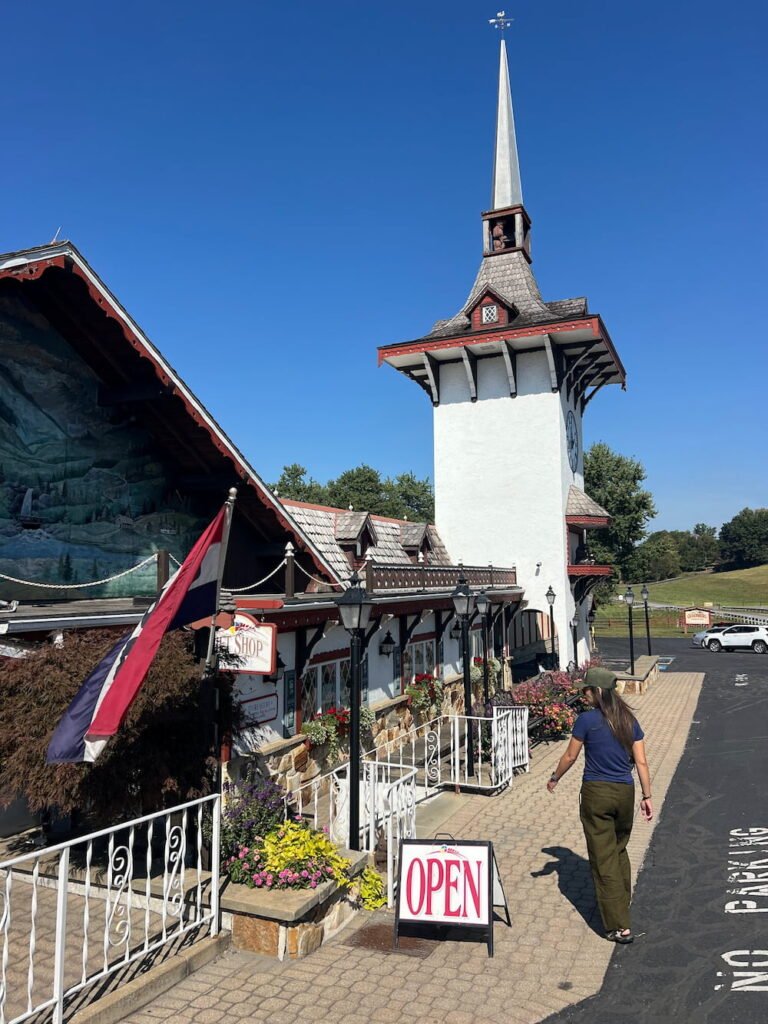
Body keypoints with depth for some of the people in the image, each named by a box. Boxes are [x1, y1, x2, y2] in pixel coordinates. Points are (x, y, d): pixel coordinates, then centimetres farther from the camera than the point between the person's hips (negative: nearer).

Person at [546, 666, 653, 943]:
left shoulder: (587, 719, -12)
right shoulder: (629, 720, 2)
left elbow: (570, 756, -4)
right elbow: (641, 762, 2)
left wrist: (554, 779, 11)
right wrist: (647, 797, 9)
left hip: (596, 794, -5)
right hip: (625, 793, 5)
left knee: (604, 859, 4)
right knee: (620, 851, 25)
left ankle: (620, 926, 6)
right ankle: (622, 904, 40)